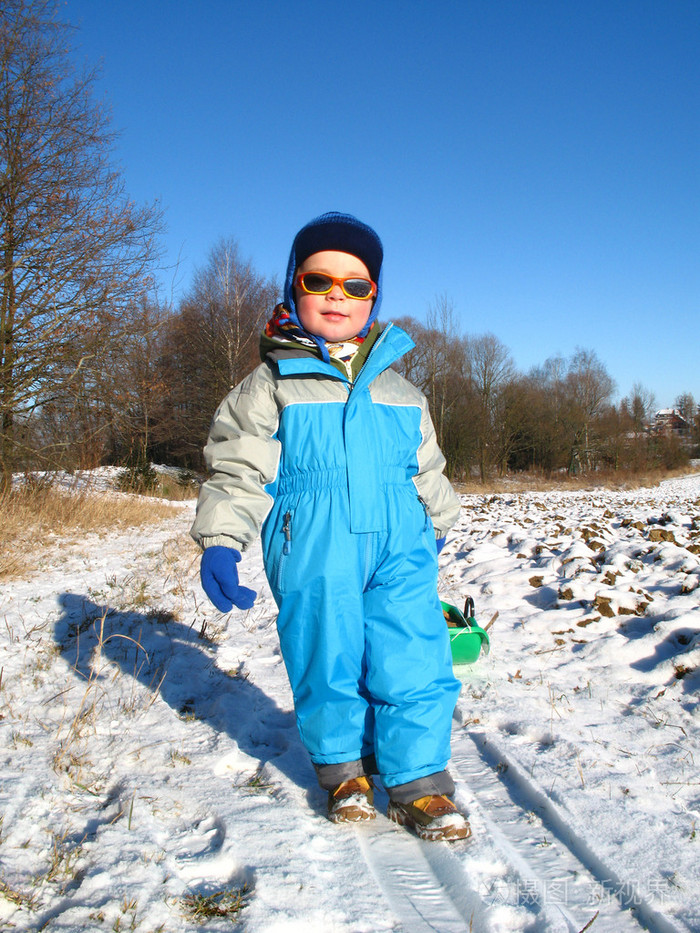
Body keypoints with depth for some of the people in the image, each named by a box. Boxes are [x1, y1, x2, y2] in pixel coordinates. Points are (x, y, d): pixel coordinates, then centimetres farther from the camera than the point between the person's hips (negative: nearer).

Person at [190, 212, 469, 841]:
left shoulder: (400, 391, 14)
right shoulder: (271, 384, 3)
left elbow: (427, 470, 25)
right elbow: (238, 469, -1)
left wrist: (439, 525, 32)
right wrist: (220, 542, -10)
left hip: (399, 549, 3)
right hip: (313, 553, -2)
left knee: (415, 664, -1)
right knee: (327, 665, 6)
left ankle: (419, 782, 16)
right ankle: (344, 769, 30)